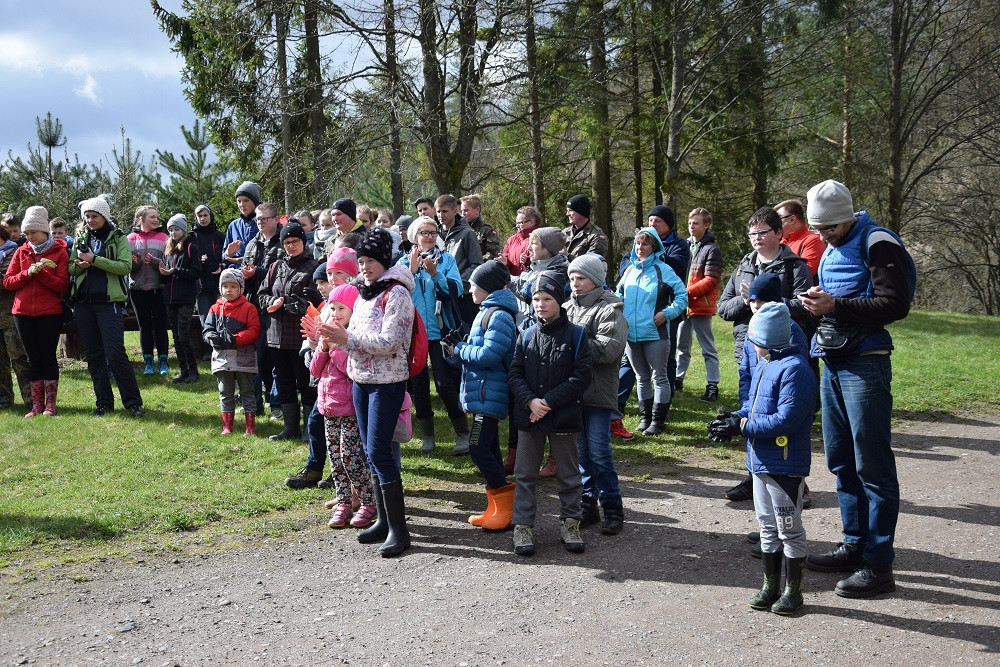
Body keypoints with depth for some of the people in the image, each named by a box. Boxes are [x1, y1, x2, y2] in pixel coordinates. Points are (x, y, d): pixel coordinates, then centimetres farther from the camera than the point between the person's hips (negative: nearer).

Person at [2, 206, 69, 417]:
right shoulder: (21, 252, 10)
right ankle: (36, 405, 11)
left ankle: (50, 405, 6)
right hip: (23, 312, 3)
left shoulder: (59, 252, 0)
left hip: (50, 312, -3)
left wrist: (41, 272, -18)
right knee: (33, 358, 7)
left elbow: (62, 286, -7)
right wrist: (28, 273, -10)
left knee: (48, 356, -1)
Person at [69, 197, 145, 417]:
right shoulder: (81, 239, 14)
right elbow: (70, 268, 13)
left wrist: (94, 260, -17)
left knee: (115, 353, -10)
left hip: (109, 302, -5)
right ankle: (104, 402, 16)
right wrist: (80, 265, -10)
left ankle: (133, 402, -4)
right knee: (93, 354, 8)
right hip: (83, 302, 5)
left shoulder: (118, 238, 2)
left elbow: (125, 266, -12)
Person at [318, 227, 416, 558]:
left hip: (387, 382, -9)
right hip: (362, 379, 9)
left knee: (379, 450, -12)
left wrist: (347, 337, -22)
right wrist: (334, 336, 0)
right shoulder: (365, 293, 15)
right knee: (371, 451, 11)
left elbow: (389, 341, -20)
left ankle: (398, 529, -7)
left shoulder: (396, 293, -12)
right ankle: (383, 520, 21)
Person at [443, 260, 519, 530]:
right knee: (489, 449, 14)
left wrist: (459, 349, -11)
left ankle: (505, 508, -4)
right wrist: (457, 348, 0)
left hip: (489, 394, -11)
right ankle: (497, 508, 21)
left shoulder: (499, 316, -16)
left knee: (479, 448, -12)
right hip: (483, 393, 11)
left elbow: (488, 355, -25)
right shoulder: (487, 313, 17)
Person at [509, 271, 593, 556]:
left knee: (569, 473, 10)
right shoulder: (527, 335, 5)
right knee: (525, 474, 7)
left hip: (563, 417, -2)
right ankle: (522, 527, 17)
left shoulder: (576, 334, -4)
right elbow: (515, 373, 2)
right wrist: (530, 401, -15)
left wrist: (548, 402, -16)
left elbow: (581, 377, -10)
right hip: (528, 416, 2)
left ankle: (570, 524, 25)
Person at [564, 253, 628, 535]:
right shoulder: (569, 307, 14)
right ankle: (588, 505, 23)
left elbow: (607, 349, -19)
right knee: (581, 451, 12)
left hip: (598, 394, -6)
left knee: (599, 452, -4)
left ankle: (612, 508, 9)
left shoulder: (609, 309, -7)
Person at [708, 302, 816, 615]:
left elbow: (786, 419, -26)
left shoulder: (794, 368, -20)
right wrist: (735, 418, -3)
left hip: (786, 466, -10)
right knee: (768, 527, 18)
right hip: (761, 462, 10)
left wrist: (742, 426, -21)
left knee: (790, 530, 4)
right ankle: (770, 586, 29)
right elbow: (753, 405, 18)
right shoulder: (763, 366, 12)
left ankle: (793, 591, 17)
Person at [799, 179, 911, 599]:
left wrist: (837, 306, -23)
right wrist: (817, 303, 6)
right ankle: (854, 545, 25)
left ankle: (879, 564, 0)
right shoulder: (830, 250, 17)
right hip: (833, 363, 9)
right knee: (841, 460, 14)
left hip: (865, 365, -9)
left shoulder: (878, 245, -10)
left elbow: (896, 304, -18)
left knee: (873, 466, -5)